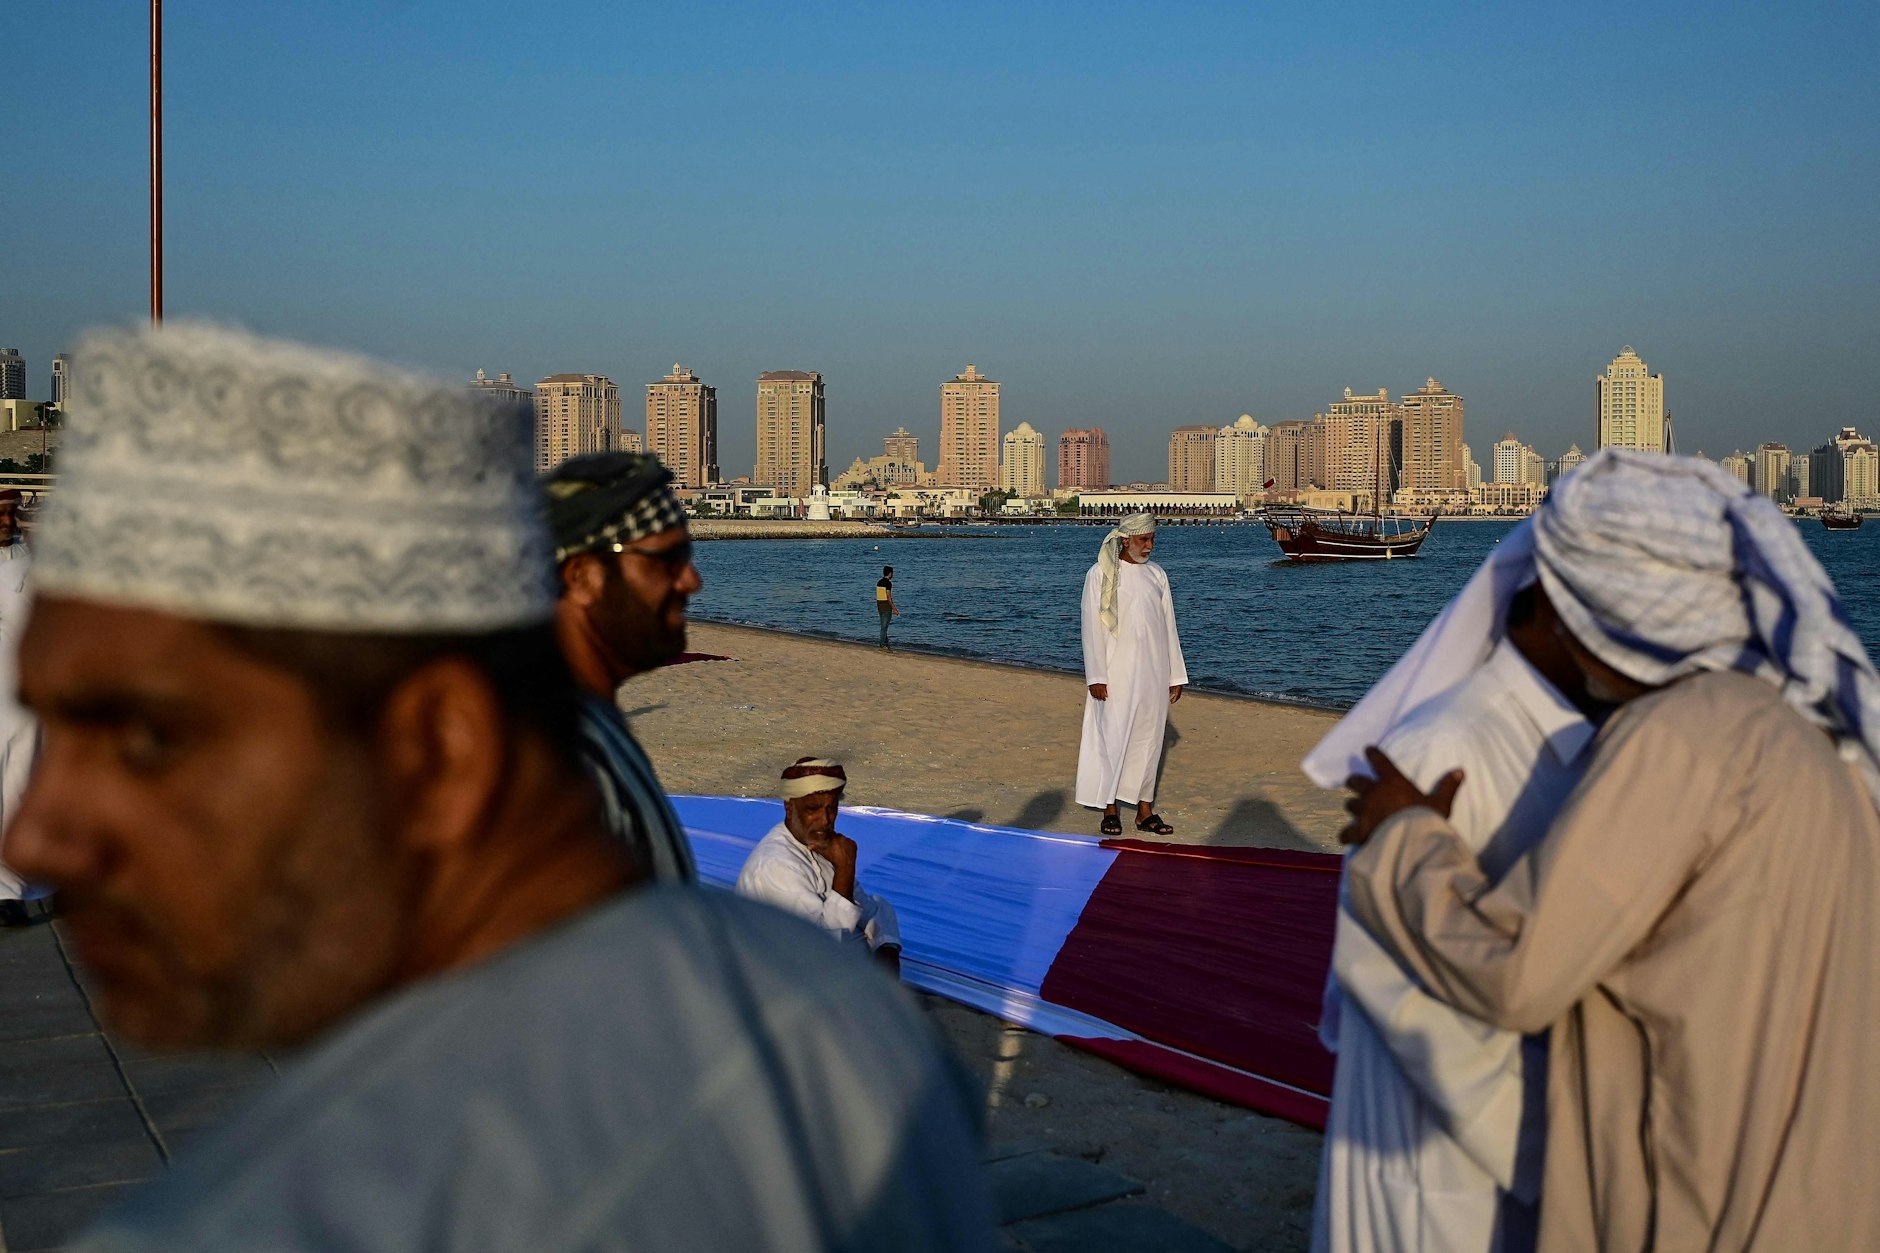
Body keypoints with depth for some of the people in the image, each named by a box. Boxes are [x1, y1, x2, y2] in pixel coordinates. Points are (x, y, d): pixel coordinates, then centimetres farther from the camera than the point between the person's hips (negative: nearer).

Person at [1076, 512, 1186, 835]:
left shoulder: (1156, 575, 9)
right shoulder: (1100, 575, -4)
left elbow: (1168, 627, 11)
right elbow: (1092, 627, -7)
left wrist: (1176, 675, 10)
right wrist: (1096, 676, -13)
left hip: (1153, 672, 4)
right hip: (1116, 672, -4)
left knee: (1148, 738, 7)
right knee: (1112, 737, -2)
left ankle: (1144, 809, 14)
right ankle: (1109, 809, 6)